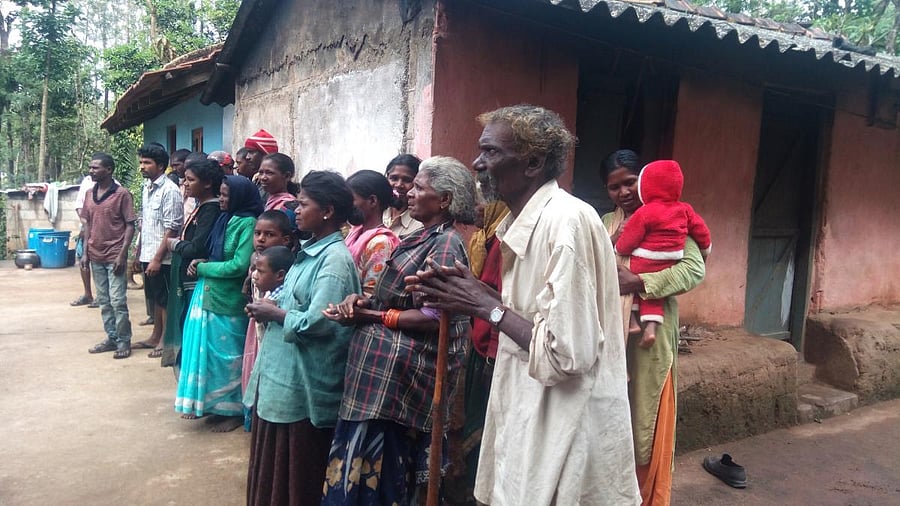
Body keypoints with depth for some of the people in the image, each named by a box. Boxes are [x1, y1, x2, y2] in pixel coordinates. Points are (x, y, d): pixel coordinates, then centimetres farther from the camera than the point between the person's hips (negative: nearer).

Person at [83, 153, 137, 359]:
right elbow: (88, 224, 15)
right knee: (103, 301, 12)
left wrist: (122, 254, -15)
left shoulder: (122, 194, -9)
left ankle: (124, 341, 6)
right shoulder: (90, 194, 9)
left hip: (115, 256, -6)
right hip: (96, 256, 6)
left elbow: (130, 226, -9)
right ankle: (111, 338, 22)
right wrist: (85, 252, 8)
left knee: (117, 301, -4)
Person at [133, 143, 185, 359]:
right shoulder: (147, 188, 11)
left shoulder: (170, 190, -15)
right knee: (154, 298, 18)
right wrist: (138, 253, 17)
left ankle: (166, 341, 15)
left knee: (164, 300, 3)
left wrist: (157, 258, -20)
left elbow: (171, 229, -18)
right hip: (147, 255, 8)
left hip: (161, 257, -8)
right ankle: (156, 335, 31)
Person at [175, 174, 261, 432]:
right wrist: (200, 263, -3)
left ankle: (233, 410, 19)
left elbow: (239, 265, -21)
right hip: (209, 293, 8)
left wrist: (202, 268, -11)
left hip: (227, 300, -8)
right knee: (208, 350, 15)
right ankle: (208, 402, 30)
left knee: (227, 355, 4)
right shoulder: (225, 219, 9)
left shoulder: (247, 224, -16)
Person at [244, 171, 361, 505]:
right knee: (273, 466, 21)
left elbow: (319, 321, -27)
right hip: (281, 373, 9)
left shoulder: (335, 258, -18)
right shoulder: (309, 251, 11)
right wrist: (270, 309, 1)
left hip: (302, 382, -9)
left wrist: (273, 313, -13)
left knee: (296, 475, 7)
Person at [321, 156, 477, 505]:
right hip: (386, 368, 9)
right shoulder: (424, 237, 14)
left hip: (400, 371, -9)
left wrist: (370, 315, -15)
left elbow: (434, 318, -21)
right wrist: (363, 301, -2)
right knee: (373, 460, 17)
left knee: (376, 464, 1)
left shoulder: (446, 244, -14)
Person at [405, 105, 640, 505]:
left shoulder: (566, 220, -22)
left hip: (567, 425, -9)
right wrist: (471, 293, 0)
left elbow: (566, 352, -26)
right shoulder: (525, 221, 6)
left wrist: (485, 305, -16)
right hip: (533, 412, 9)